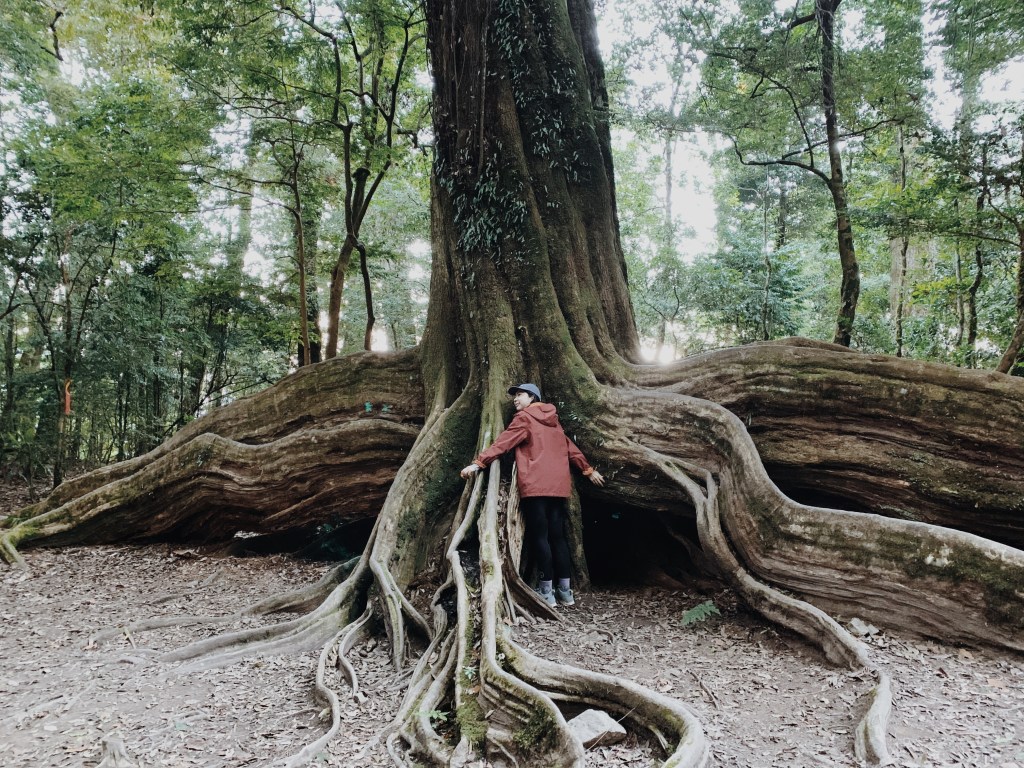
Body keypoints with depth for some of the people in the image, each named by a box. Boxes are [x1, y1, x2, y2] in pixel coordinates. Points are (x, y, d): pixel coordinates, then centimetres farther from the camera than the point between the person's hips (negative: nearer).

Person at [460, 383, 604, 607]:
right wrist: (588, 470, 35)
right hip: (559, 486, 7)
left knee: (539, 536, -3)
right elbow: (570, 448, 26)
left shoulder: (524, 418, 1)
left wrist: (478, 463, -13)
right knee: (558, 536, 9)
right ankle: (565, 591, 9)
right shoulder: (553, 421, 22)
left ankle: (546, 591, -3)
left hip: (535, 486, -6)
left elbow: (502, 443, -9)